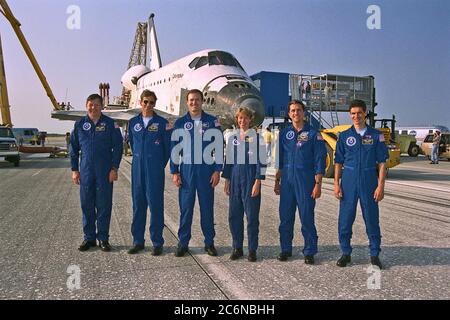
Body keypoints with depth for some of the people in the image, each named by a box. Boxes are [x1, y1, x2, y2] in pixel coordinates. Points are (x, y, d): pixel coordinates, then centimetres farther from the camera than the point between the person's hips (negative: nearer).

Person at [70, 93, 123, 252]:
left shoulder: (110, 124, 0)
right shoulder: (80, 124, 7)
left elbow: (118, 147, 0)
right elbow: (74, 148, 10)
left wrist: (114, 169, -7)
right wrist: (74, 170, 5)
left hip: (105, 172, -2)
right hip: (86, 172, 2)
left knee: (104, 206, 3)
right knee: (87, 205, 7)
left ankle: (103, 238, 15)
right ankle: (89, 238, 20)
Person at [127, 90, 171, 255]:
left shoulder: (162, 123, -1)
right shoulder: (133, 122, 10)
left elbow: (168, 147, 3)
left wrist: (160, 165, 6)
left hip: (155, 170, -3)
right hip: (137, 168, 4)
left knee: (155, 205, -2)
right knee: (138, 204, 8)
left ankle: (157, 243, 7)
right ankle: (138, 241, 18)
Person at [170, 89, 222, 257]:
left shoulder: (212, 122, 3)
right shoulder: (180, 122, 5)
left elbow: (219, 147, 2)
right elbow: (174, 148, 6)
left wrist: (217, 170, -4)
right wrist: (174, 172, -1)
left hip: (206, 171, 0)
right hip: (186, 170, 1)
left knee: (207, 207, 7)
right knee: (185, 207, 5)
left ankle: (209, 242, 19)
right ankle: (183, 243, 16)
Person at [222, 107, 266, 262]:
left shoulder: (257, 137, -2)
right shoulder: (232, 138, 11)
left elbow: (261, 161, -5)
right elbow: (228, 160, 15)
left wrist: (257, 182, -11)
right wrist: (227, 181, 10)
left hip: (250, 179, -4)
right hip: (235, 178, 4)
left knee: (252, 215, 0)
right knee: (234, 215, 5)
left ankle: (252, 250, 12)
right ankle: (237, 248, 18)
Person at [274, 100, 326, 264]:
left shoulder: (313, 134, -1)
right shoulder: (284, 133, 10)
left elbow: (319, 161, -4)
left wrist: (318, 184, -10)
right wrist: (277, 181, 11)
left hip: (305, 180, -3)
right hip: (287, 180, 4)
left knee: (307, 218, 1)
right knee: (285, 217, 8)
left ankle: (309, 252, 14)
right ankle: (285, 249, 21)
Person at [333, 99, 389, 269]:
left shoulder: (376, 135, 2)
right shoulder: (344, 136, 6)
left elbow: (382, 163, 1)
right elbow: (338, 162, 7)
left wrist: (380, 186, -6)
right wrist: (336, 184, -1)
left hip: (369, 182, -1)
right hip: (349, 181, 1)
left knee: (372, 218, 5)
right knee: (345, 218, 3)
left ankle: (374, 254, 20)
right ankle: (346, 253, 18)